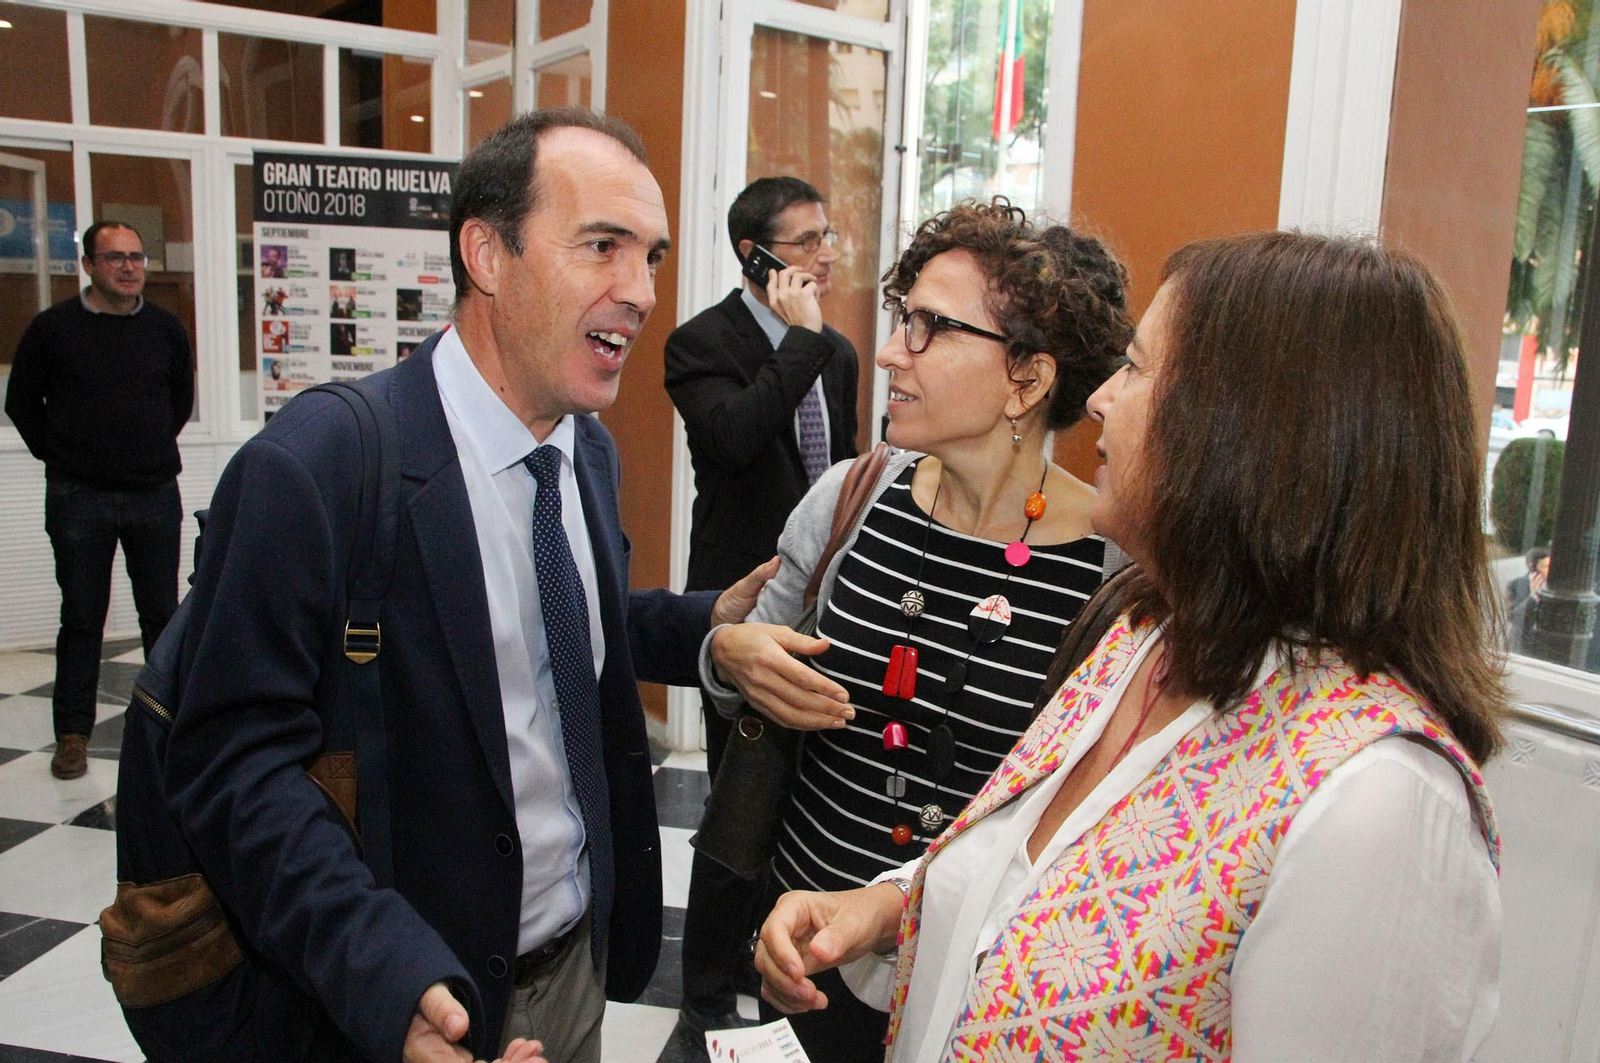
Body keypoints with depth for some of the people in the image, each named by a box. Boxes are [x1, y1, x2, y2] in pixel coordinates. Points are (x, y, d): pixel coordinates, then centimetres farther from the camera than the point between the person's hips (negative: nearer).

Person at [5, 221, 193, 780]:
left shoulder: (166, 328, 5)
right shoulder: (53, 327, -3)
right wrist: (61, 458, 4)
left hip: (155, 494, 2)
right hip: (78, 498, -2)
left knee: (162, 613, 8)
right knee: (81, 618, 6)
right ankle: (73, 733, 16)